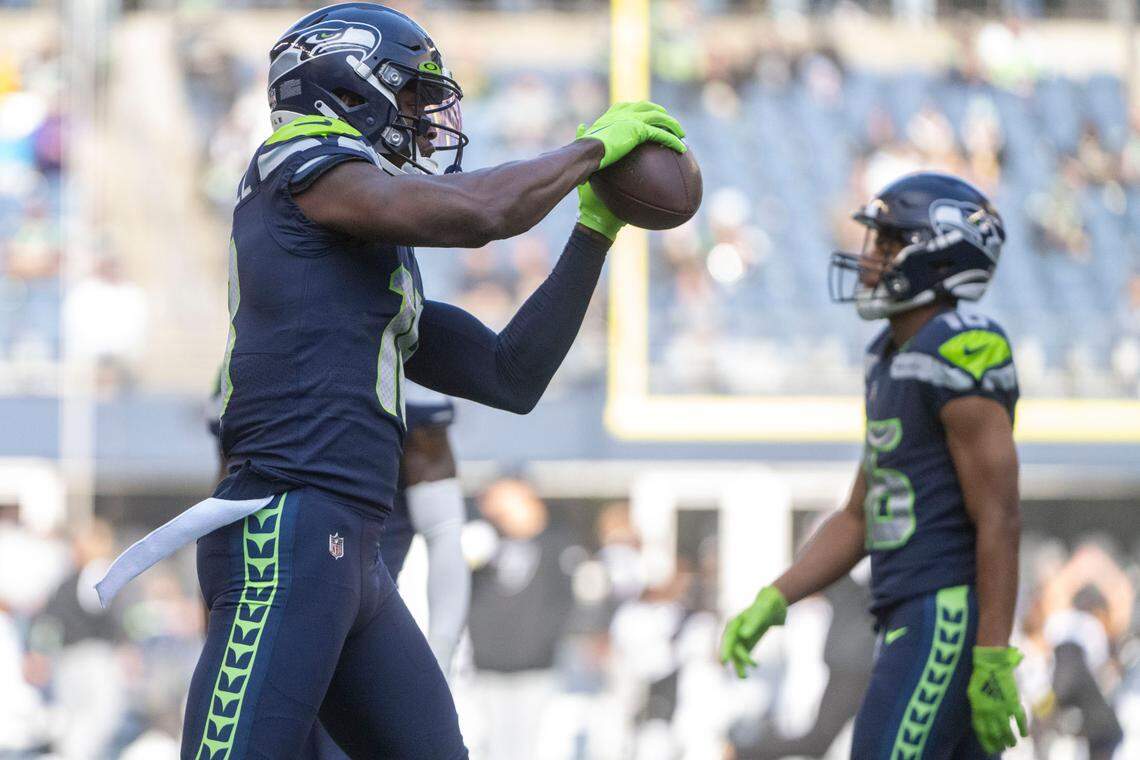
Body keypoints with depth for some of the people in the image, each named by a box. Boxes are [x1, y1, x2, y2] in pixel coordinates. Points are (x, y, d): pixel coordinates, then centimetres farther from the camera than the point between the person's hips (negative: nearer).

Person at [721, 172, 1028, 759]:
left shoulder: (963, 357, -14)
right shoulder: (894, 362, 17)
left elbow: (999, 522, -17)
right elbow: (858, 521, 21)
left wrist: (994, 663, -21)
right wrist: (769, 603, 11)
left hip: (947, 623, -10)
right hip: (911, 622, 10)